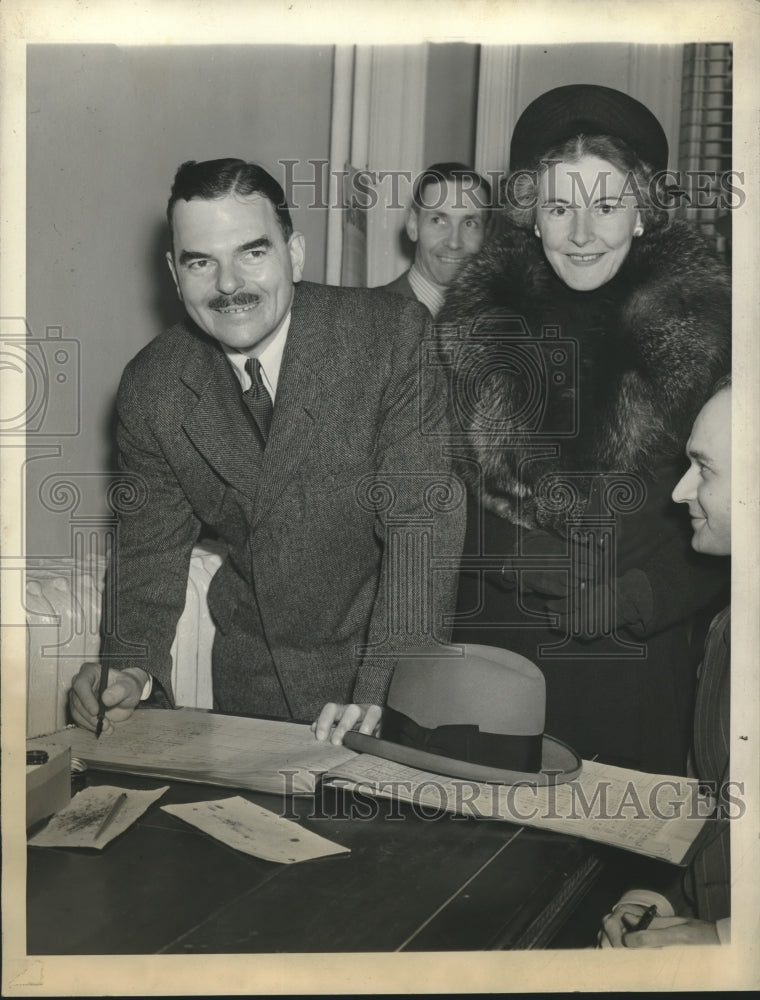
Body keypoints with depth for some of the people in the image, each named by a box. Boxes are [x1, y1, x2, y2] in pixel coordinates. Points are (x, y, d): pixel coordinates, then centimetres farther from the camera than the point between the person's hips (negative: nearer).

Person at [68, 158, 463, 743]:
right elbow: (152, 544, 1)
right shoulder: (150, 388, -7)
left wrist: (382, 689, -30)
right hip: (251, 667, 4)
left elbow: (423, 523, -22)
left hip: (389, 643, -3)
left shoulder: (396, 337, -20)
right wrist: (130, 665, -17)